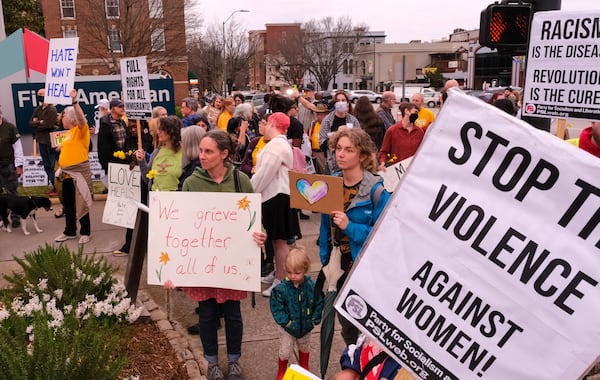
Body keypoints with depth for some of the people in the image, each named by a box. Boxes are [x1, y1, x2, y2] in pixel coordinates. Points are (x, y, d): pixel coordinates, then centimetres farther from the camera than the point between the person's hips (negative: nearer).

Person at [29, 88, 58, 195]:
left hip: (50, 141, -8)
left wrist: (36, 124, -3)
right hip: (41, 141, 8)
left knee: (53, 165, -4)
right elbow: (31, 123, 6)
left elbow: (48, 125, -19)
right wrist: (40, 122, -12)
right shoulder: (37, 109, 14)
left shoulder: (52, 109, -9)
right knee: (47, 166, 11)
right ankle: (54, 186, 19)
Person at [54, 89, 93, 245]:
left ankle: (85, 232, 10)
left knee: (80, 203, -2)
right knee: (67, 203, 14)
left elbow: (81, 118, -30)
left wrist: (74, 101, -39)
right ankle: (70, 231, 25)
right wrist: (60, 147, 13)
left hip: (79, 172, -9)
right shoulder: (68, 133, 16)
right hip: (67, 172, 9)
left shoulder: (81, 130, -9)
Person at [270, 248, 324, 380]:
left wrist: (315, 319, -9)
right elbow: (275, 306, -19)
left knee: (304, 348, 27)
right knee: (285, 352, 11)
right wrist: (285, 321, -22)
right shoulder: (281, 288, -26)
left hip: (305, 326, 3)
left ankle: (304, 367, 54)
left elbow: (319, 303, -7)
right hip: (288, 327, -2)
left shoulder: (312, 285, -19)